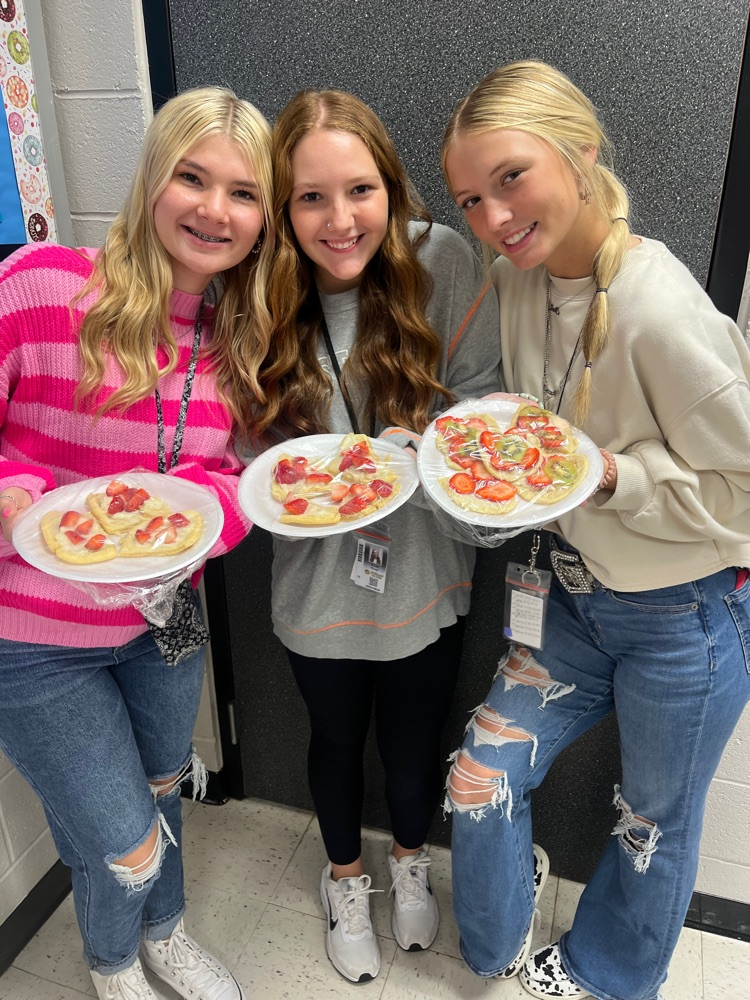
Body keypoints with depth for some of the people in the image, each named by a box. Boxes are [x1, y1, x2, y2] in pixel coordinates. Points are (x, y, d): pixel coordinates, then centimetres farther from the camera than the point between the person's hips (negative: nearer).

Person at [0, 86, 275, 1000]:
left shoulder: (238, 334, -3)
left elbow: (238, 471, 4)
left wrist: (207, 512, -16)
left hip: (165, 620, 5)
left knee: (162, 791, 28)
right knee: (124, 847, 10)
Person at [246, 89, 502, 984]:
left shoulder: (442, 261, -16)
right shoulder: (261, 295, -12)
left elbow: (479, 398, -8)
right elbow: (258, 445, -3)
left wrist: (416, 442, -26)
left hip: (425, 573, 0)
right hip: (319, 582, 1)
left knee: (415, 743, 22)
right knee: (336, 741, 24)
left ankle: (409, 860, 57)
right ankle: (344, 874, 56)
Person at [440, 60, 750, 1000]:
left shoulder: (665, 314, -28)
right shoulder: (517, 279, -6)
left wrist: (609, 475, -29)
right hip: (579, 596, 6)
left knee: (654, 826, 18)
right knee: (480, 779, 10)